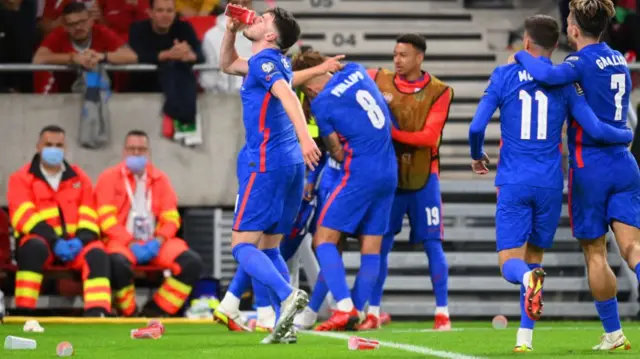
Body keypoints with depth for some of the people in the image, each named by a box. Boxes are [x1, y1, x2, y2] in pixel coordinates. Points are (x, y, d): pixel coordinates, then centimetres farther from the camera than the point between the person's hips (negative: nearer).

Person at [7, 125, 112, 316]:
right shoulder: (21, 178, 6)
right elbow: (24, 216, -8)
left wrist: (81, 239, -14)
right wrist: (54, 241, -21)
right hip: (41, 241, -3)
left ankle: (97, 314, -39)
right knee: (35, 247, -37)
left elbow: (89, 216, 9)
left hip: (74, 244, 3)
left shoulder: (80, 178, 17)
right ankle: (23, 313, -37)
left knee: (97, 254, -27)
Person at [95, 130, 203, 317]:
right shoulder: (109, 177, 5)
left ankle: (155, 312, -12)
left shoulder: (160, 179, 15)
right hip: (121, 242, -4)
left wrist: (158, 241, -11)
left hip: (154, 243, 4)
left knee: (192, 262, -20)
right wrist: (131, 244, -16)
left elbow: (171, 218, 9)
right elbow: (106, 218, -5)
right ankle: (127, 315, -15)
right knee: (119, 264, -39)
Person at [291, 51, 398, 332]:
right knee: (371, 245, 8)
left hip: (360, 172, -7)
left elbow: (338, 153, -1)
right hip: (390, 172, 7)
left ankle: (345, 308, -17)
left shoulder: (320, 104, -7)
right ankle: (359, 314, 7)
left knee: (324, 238, -3)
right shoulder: (356, 71, 9)